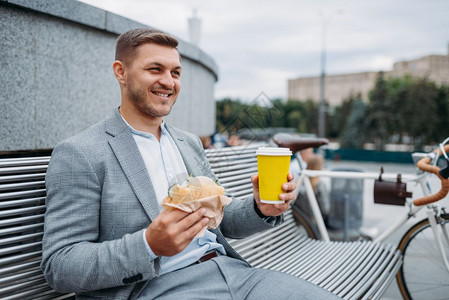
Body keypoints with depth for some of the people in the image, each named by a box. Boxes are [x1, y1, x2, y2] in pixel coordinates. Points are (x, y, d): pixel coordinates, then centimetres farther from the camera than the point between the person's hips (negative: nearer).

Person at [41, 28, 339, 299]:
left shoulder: (191, 143, 14)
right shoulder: (78, 154, -5)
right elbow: (59, 266, -9)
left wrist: (262, 209, -3)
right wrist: (149, 246, -24)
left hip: (230, 270, 6)